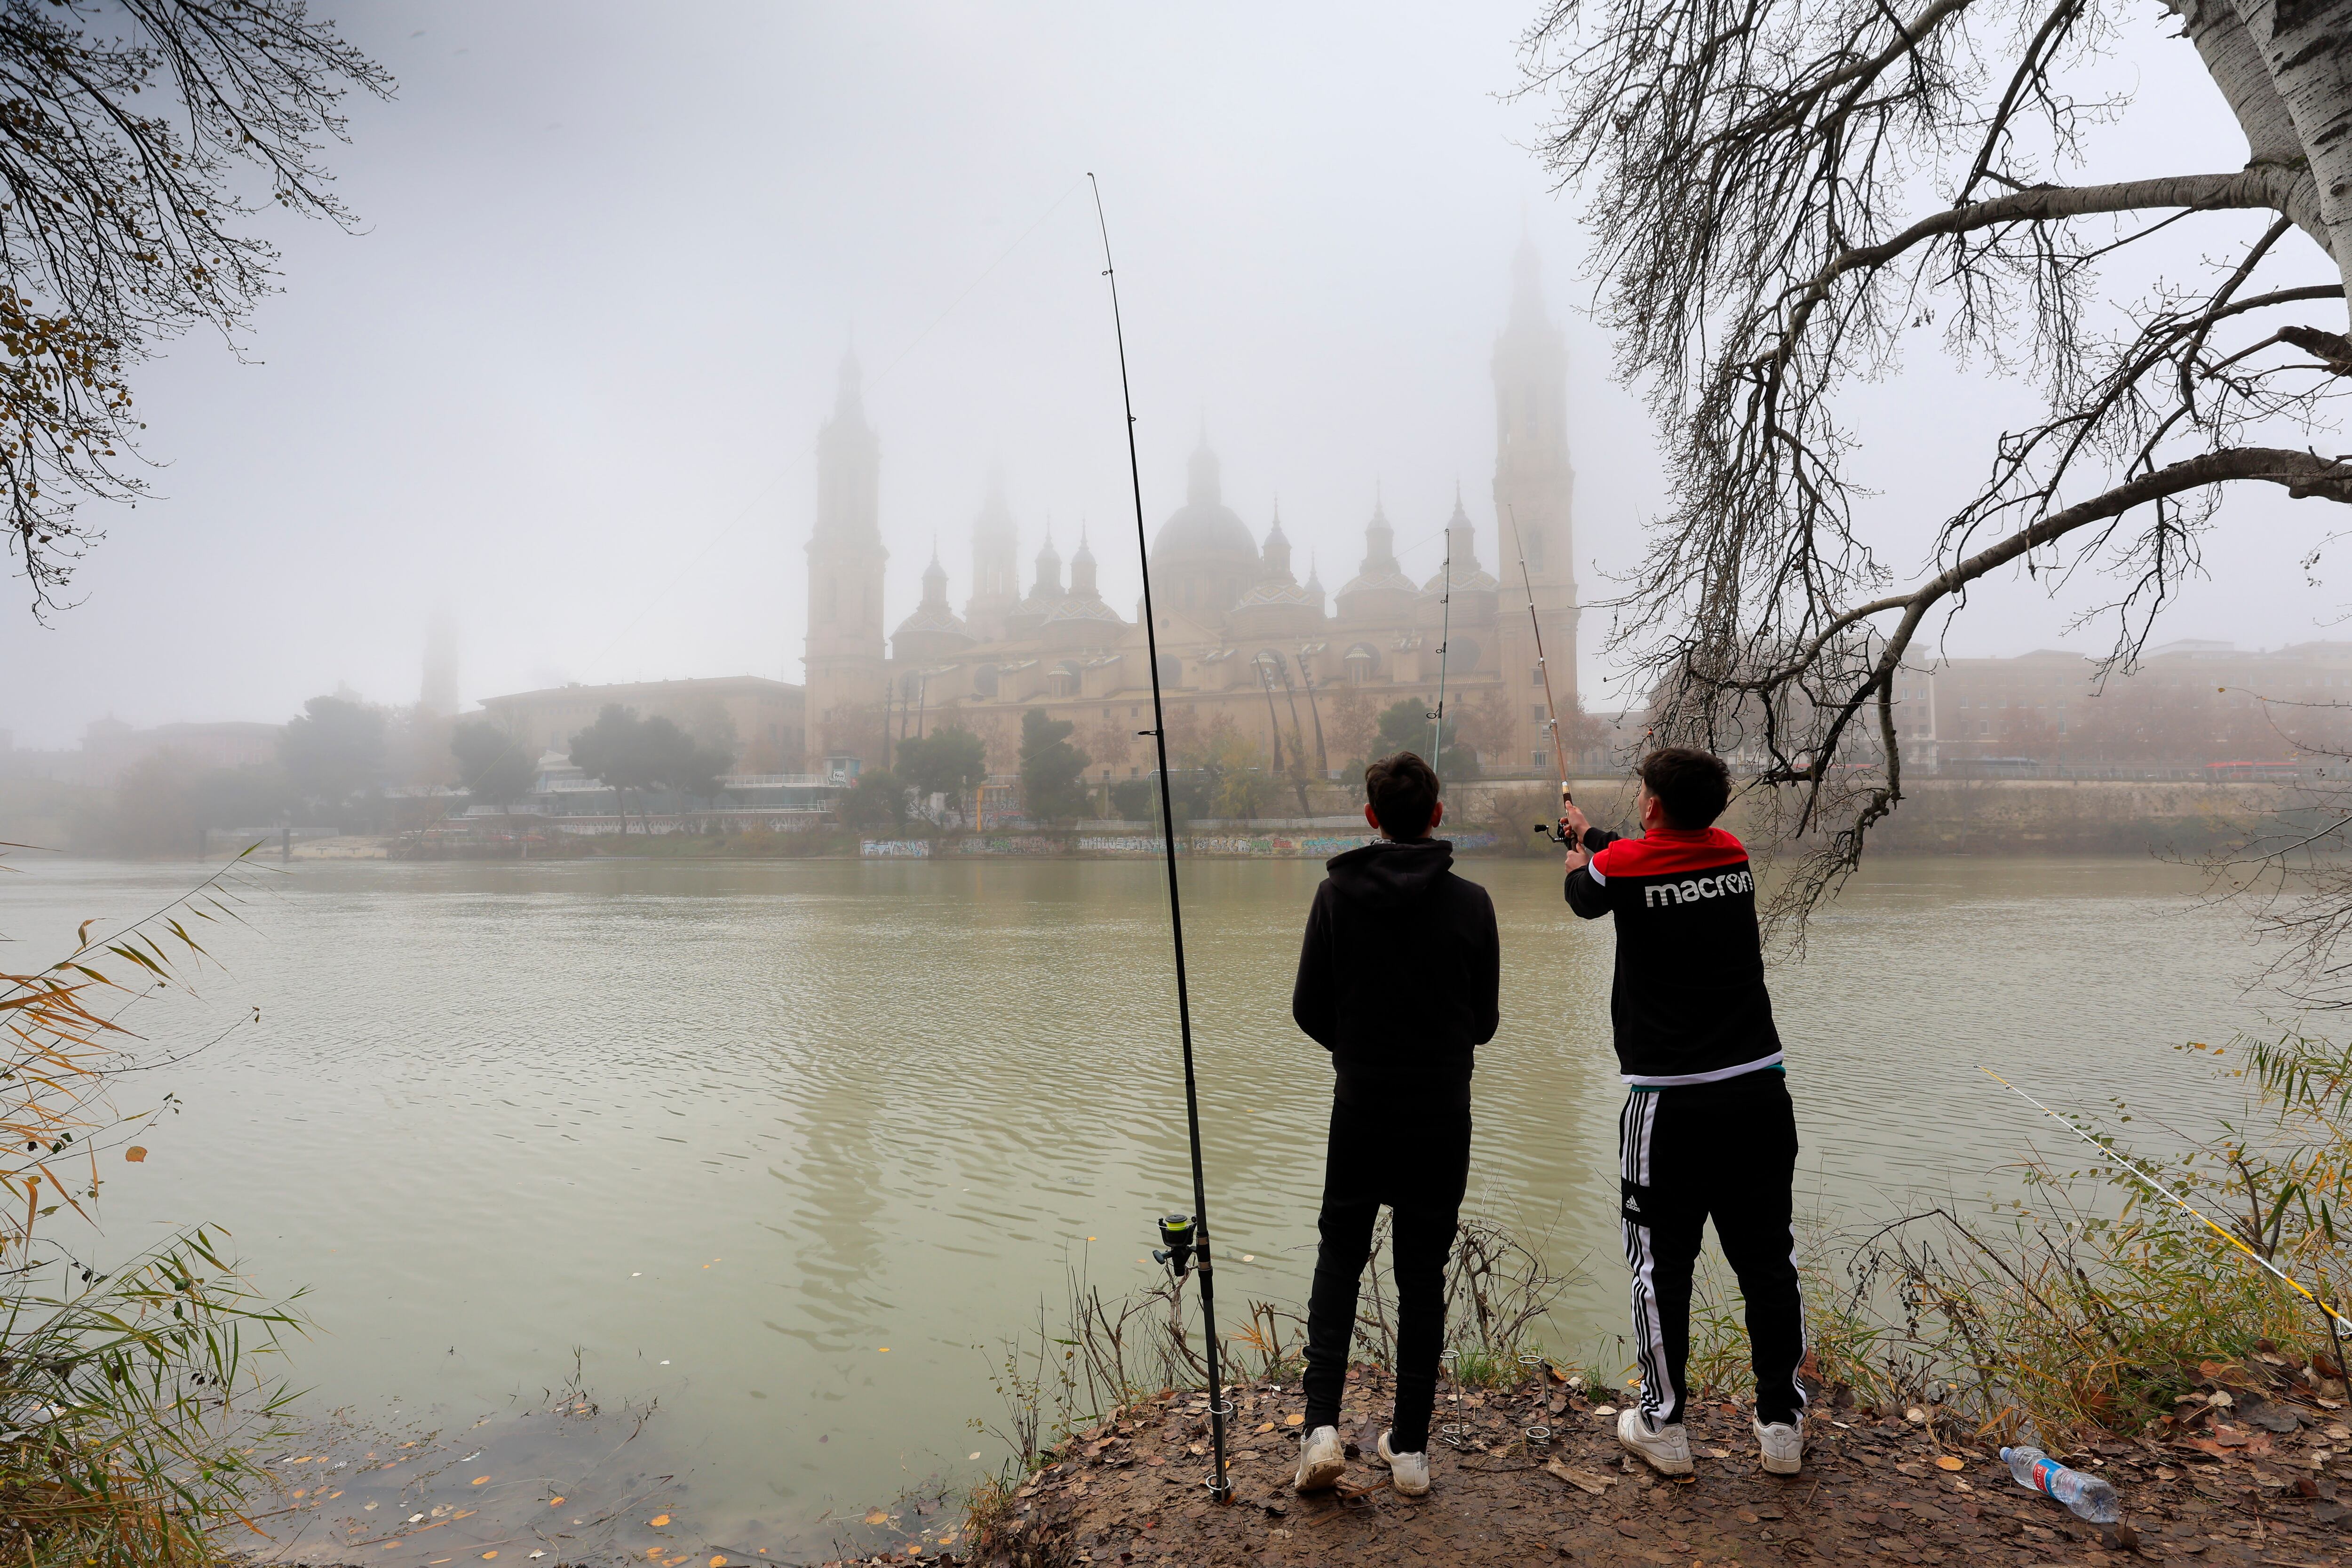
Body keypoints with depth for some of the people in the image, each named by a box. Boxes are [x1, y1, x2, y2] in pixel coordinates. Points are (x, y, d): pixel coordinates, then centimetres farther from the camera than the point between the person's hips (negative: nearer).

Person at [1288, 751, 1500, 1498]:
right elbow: (1484, 1021, 1)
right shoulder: (1471, 902, -6)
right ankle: (1410, 1447, 18)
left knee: (1339, 1260, 16)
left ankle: (1321, 1425, 4)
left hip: (1360, 1106, 0)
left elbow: (1309, 1009, -4)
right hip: (1442, 1111, 1)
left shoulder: (1337, 893, -8)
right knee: (1423, 1276, 12)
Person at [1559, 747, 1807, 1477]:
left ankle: (1663, 1423, 18)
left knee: (1660, 1264, 8)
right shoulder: (1733, 853, 5)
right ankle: (1782, 1422, 25)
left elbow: (1585, 895, 14)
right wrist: (1592, 834, 42)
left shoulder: (1621, 864, -9)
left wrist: (1579, 860, 38)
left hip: (1670, 1101, -4)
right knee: (1768, 1260, 13)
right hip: (1760, 1091, 5)